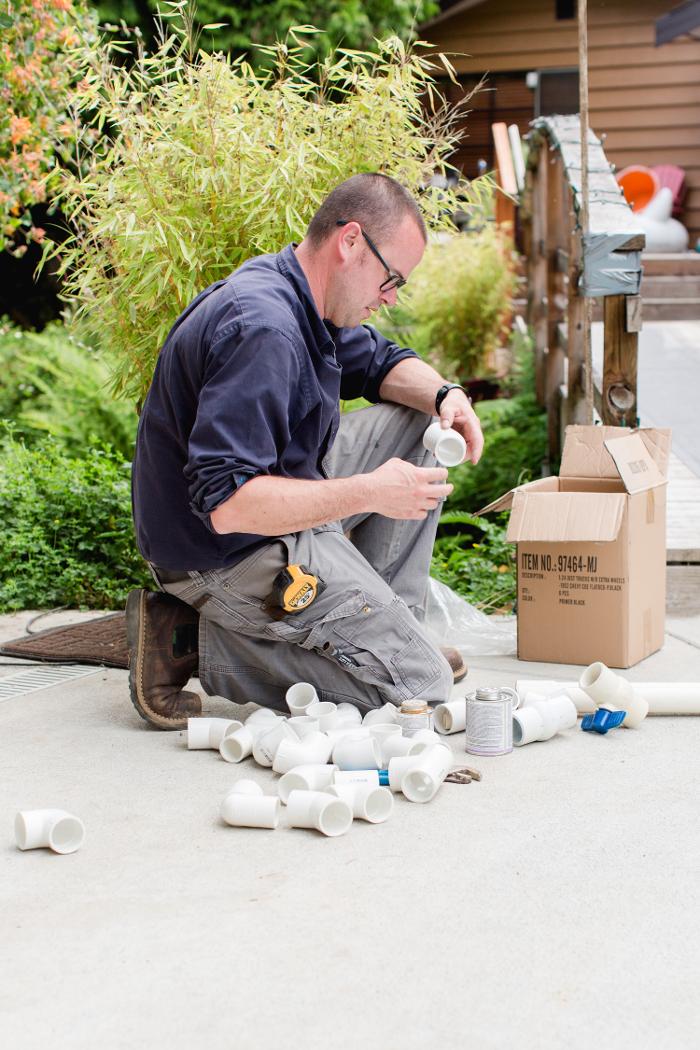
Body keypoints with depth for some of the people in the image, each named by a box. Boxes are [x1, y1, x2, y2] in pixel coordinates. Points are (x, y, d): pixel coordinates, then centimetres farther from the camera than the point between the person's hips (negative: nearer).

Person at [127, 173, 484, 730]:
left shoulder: (303, 299, 4)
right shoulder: (262, 329, -29)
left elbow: (382, 361, 22)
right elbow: (226, 503, -34)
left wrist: (444, 393, -1)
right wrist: (368, 493, -28)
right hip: (230, 553, -11)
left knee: (417, 420, 15)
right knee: (421, 685, -9)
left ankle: (382, 626, 13)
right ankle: (198, 641, -8)